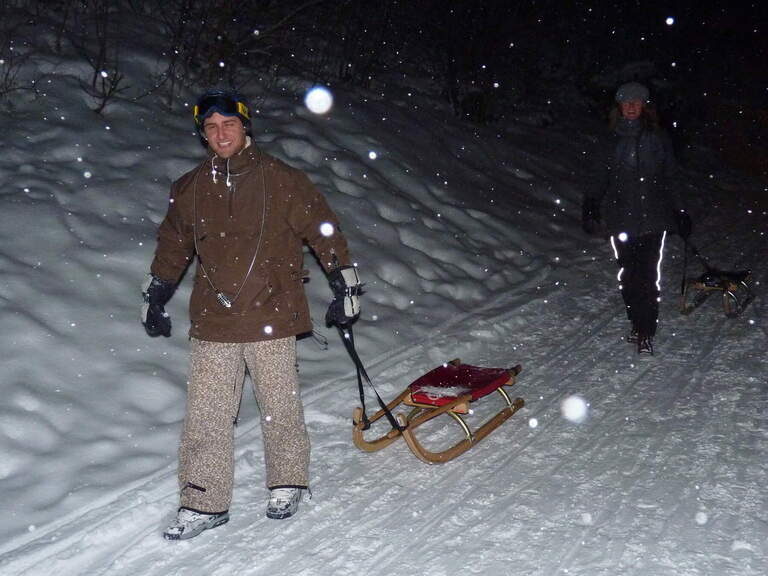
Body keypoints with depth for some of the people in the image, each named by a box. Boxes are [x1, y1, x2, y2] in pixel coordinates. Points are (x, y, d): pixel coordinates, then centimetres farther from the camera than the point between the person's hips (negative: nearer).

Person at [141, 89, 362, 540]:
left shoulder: (282, 180, -2)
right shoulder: (190, 189, 9)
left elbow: (324, 232, 2)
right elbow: (173, 247, 22)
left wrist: (346, 287, 0)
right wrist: (154, 299, 25)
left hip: (270, 317, -3)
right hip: (212, 322, 3)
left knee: (280, 408, 8)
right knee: (206, 417, 3)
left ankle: (288, 485, 29)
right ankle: (205, 503, 14)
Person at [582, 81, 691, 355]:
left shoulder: (657, 138, 6)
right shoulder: (614, 140, 13)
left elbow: (671, 178, 8)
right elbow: (603, 178, 17)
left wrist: (678, 211, 3)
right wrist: (591, 203, 3)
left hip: (652, 218, -3)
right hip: (621, 219, 3)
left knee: (647, 275, -9)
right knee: (628, 275, 2)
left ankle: (646, 333, -7)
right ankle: (638, 325, 15)